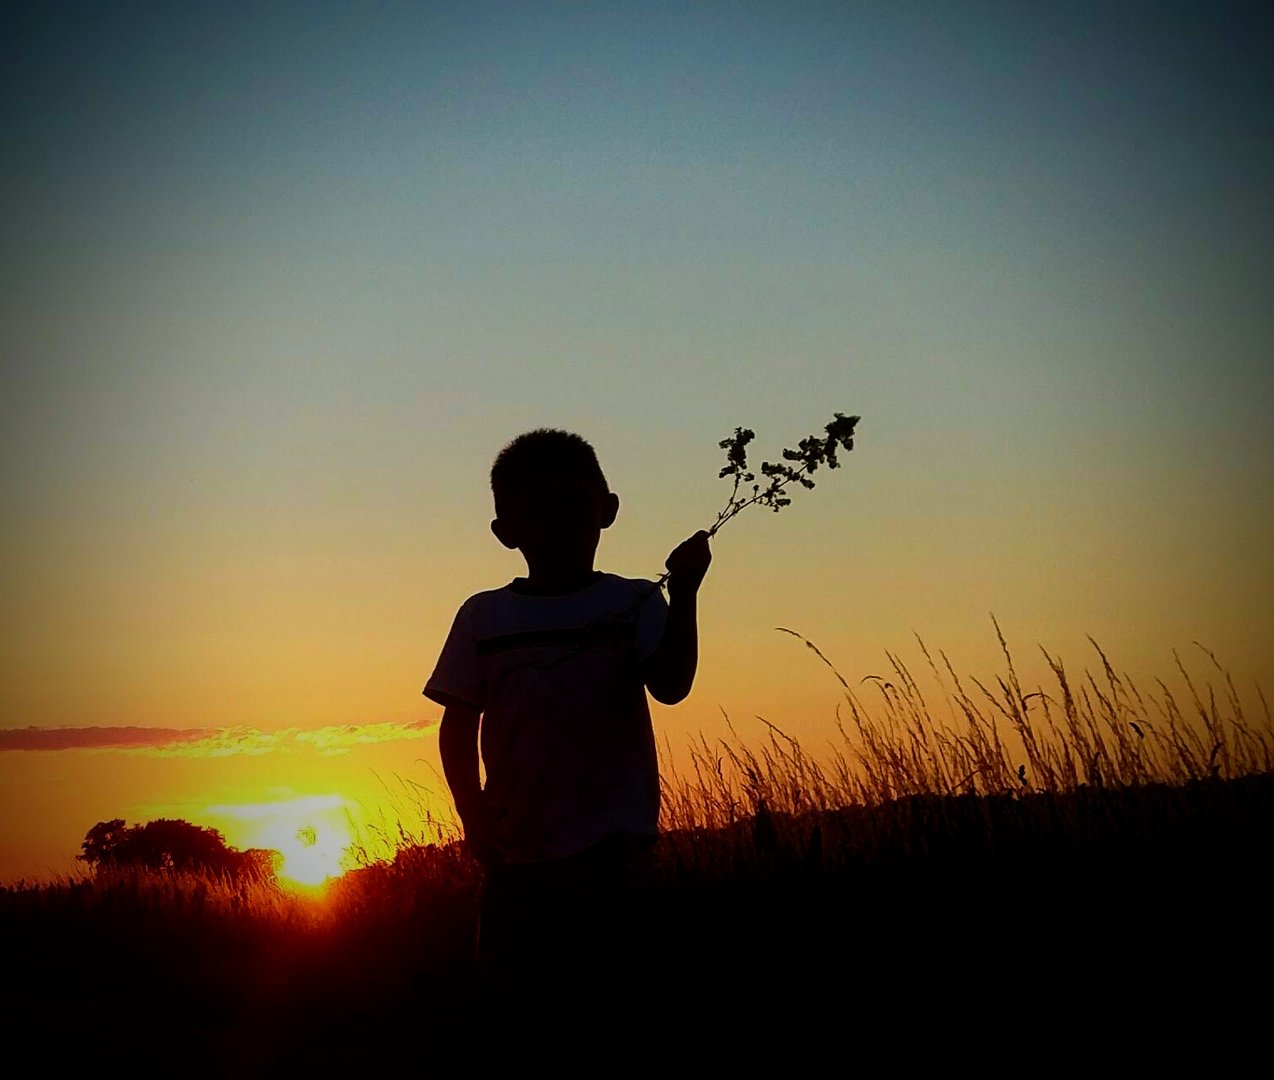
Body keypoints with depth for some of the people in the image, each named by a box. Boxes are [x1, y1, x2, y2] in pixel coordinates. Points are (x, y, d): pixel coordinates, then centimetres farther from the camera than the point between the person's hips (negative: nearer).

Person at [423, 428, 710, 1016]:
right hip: (516, 848, 2)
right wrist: (475, 819, -1)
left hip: (611, 847, -2)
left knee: (603, 995, -6)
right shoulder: (484, 617, 8)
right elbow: (458, 729, 9)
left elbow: (670, 685, -12)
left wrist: (683, 594, -24)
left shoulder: (633, 605, 3)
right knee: (510, 993, 4)